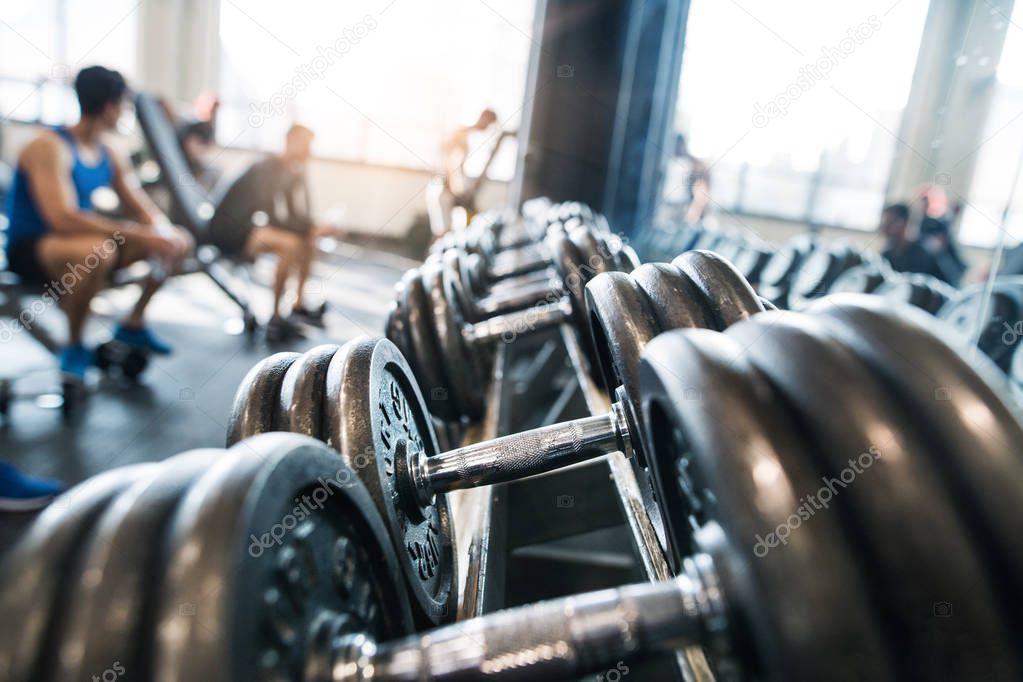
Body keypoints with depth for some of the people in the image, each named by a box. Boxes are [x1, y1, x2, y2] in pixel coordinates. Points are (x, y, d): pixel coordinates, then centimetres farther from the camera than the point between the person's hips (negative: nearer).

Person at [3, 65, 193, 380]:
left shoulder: (108, 156, 5)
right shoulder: (50, 147, -19)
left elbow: (144, 210, 2)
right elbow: (63, 218, -32)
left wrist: (165, 234, -21)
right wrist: (142, 235, -37)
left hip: (78, 237, 8)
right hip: (30, 249, -8)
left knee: (179, 241, 2)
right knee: (99, 251, -42)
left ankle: (133, 323, 14)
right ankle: (74, 346, -18)